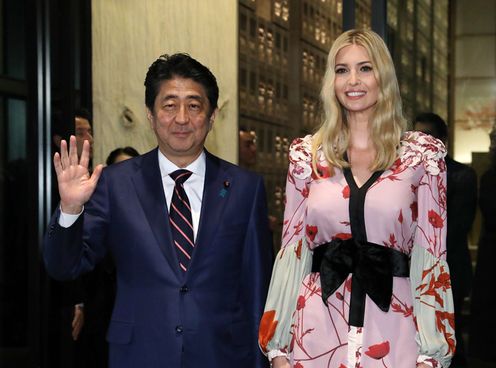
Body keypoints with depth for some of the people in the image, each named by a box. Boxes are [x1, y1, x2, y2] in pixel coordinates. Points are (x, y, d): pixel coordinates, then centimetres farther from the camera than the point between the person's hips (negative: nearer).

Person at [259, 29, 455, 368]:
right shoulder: (307, 155, 4)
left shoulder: (422, 153, 0)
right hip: (318, 328, 1)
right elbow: (292, 250, 5)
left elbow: (430, 252, -1)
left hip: (391, 329, -1)